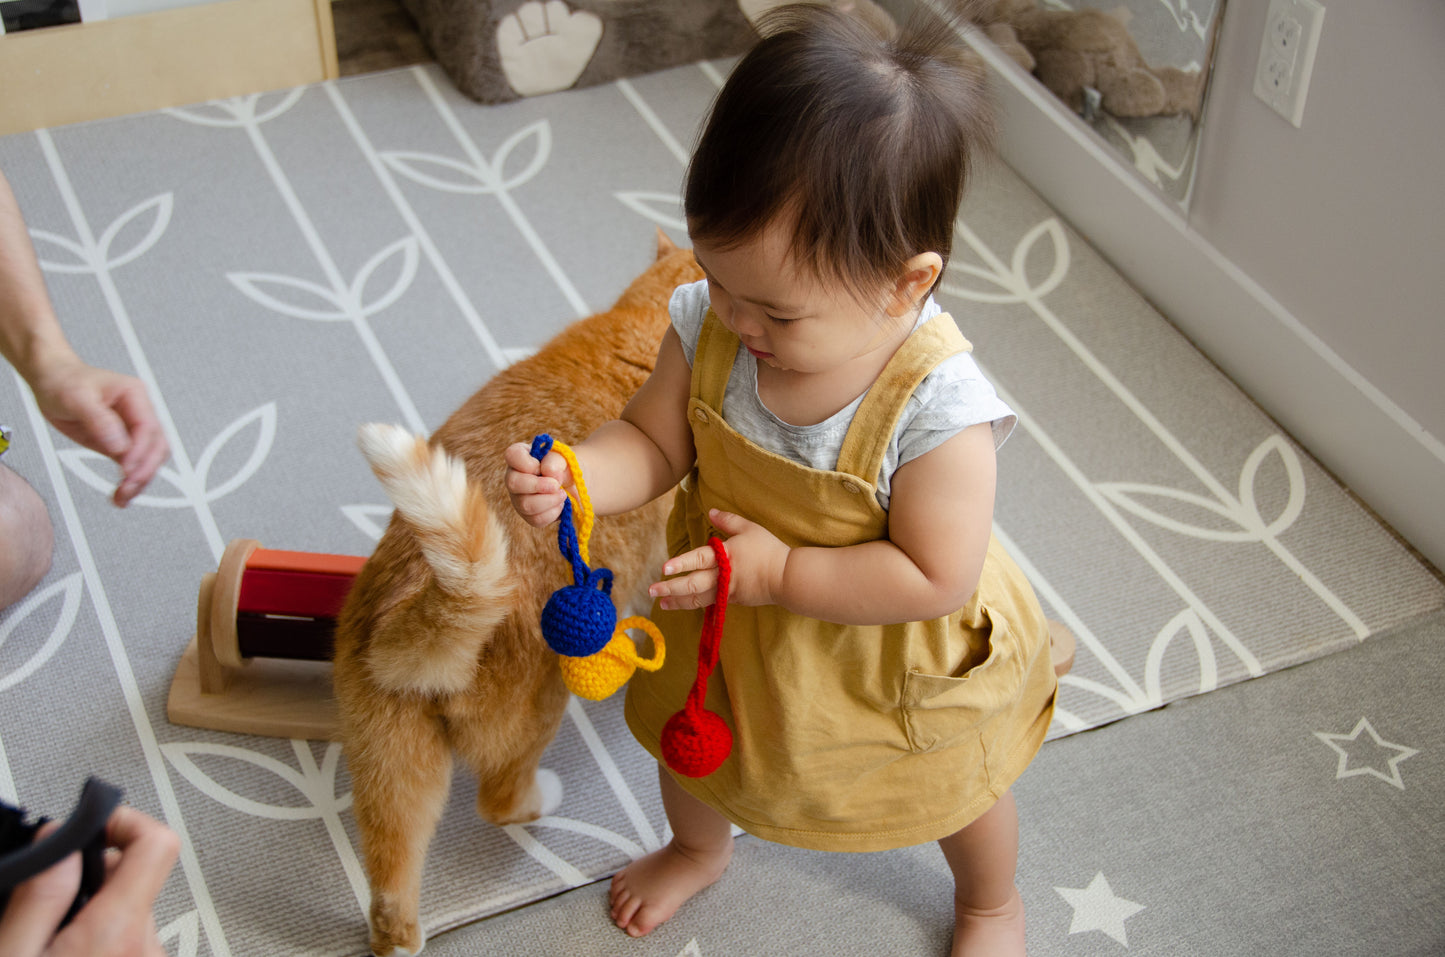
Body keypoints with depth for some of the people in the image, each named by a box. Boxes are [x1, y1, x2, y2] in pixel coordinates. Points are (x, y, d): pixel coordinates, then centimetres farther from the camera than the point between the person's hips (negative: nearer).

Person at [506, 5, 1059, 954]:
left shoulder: (938, 409, -40)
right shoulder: (709, 327, -25)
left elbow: (936, 577, -32)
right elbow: (655, 442, -12)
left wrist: (781, 571, -33)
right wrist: (574, 478, -32)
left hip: (887, 651, -4)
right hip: (733, 618, 4)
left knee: (957, 779, 24)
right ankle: (699, 848, 68)